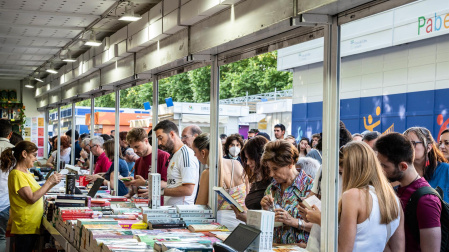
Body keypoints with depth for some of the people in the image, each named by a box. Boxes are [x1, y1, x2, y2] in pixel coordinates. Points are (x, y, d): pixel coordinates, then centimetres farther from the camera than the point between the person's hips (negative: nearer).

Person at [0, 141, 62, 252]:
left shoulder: (25, 172, 12)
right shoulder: (16, 174, -16)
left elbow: (37, 192, 16)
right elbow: (32, 198, -22)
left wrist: (52, 184, 4)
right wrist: (49, 182, -15)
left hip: (34, 226, 9)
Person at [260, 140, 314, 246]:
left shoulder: (309, 187, -7)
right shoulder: (271, 188, 11)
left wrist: (294, 221, -19)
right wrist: (265, 209, -1)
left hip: (299, 247, -5)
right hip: (273, 246, 5)